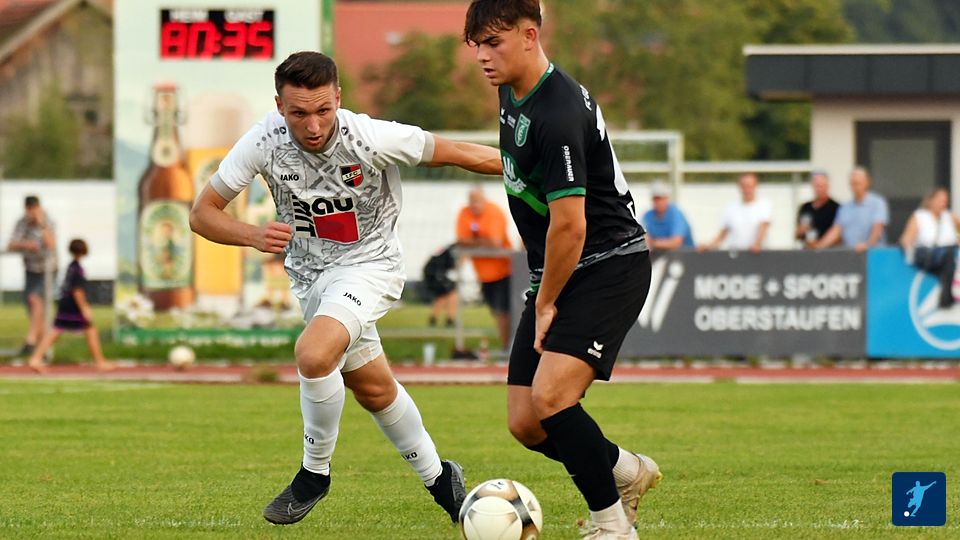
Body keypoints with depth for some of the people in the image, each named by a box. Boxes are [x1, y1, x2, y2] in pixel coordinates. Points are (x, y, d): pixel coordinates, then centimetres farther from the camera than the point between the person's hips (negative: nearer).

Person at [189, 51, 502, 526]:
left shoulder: (372, 139, -28)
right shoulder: (264, 142, -21)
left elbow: (460, 155, -15)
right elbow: (202, 213, -13)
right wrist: (254, 236, -32)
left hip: (369, 263, -5)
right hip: (310, 274, 5)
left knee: (313, 354, -30)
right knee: (373, 389, 19)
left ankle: (314, 472, -8)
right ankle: (437, 477, 42)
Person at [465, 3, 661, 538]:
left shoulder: (557, 115, -24)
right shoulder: (512, 93, 7)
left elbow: (568, 225, -25)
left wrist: (546, 304, -12)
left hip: (610, 267, -9)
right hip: (555, 274, 9)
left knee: (550, 397, -25)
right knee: (525, 424, 4)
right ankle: (628, 473, 28)